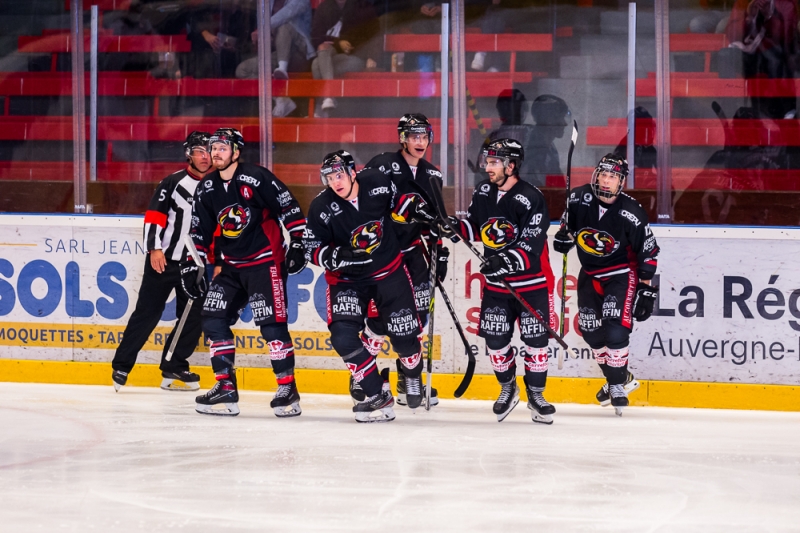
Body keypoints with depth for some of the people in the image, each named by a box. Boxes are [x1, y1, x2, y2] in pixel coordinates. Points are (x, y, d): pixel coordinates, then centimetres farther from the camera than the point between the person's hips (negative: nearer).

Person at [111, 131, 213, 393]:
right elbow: (155, 215, -8)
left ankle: (174, 370, 12)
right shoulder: (173, 183, -4)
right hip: (163, 260, -4)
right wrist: (154, 248, -17)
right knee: (147, 312, -4)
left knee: (194, 318, 1)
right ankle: (121, 366, 2)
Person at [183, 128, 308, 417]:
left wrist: (297, 243, -13)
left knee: (271, 323, -13)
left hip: (265, 261, -7)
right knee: (213, 319, -2)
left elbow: (289, 207, -10)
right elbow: (200, 231, 14)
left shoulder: (257, 178, -12)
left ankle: (288, 390, -6)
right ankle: (226, 388, 3)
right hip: (230, 265, 7)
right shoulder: (207, 189, 7)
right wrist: (191, 266, 9)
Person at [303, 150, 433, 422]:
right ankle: (377, 395, -13)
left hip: (389, 271, 1)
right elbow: (313, 249, -13)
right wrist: (338, 257, -30)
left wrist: (418, 211, -3)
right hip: (347, 278, -1)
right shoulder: (322, 208, -18)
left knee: (404, 334, 2)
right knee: (343, 336, -21)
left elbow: (396, 202, 10)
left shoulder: (377, 182, -14)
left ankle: (413, 375, 38)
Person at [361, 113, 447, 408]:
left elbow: (435, 221, 19)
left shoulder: (431, 175, 11)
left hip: (413, 250, 6)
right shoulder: (382, 165, -9)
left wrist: (440, 252, 14)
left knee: (417, 313, 2)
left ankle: (407, 381, 11)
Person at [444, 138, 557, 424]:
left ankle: (535, 395, 14)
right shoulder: (483, 192, 2)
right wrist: (453, 227, -6)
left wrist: (508, 261, -38)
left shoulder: (531, 198, -18)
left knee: (535, 340, -2)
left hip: (532, 283, -5)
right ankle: (508, 389, 26)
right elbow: (475, 227, 14)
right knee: (495, 339, 4)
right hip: (495, 282, 5)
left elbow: (531, 248, -23)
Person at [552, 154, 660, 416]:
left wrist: (647, 289, -12)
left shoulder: (631, 213, -22)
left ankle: (617, 385, -4)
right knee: (591, 330, 7)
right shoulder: (579, 199, -12)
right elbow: (569, 221, 12)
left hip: (622, 273, -5)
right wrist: (564, 235, -6)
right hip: (590, 273, 5)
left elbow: (648, 253, -13)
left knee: (615, 328, -19)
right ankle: (621, 378, 25)